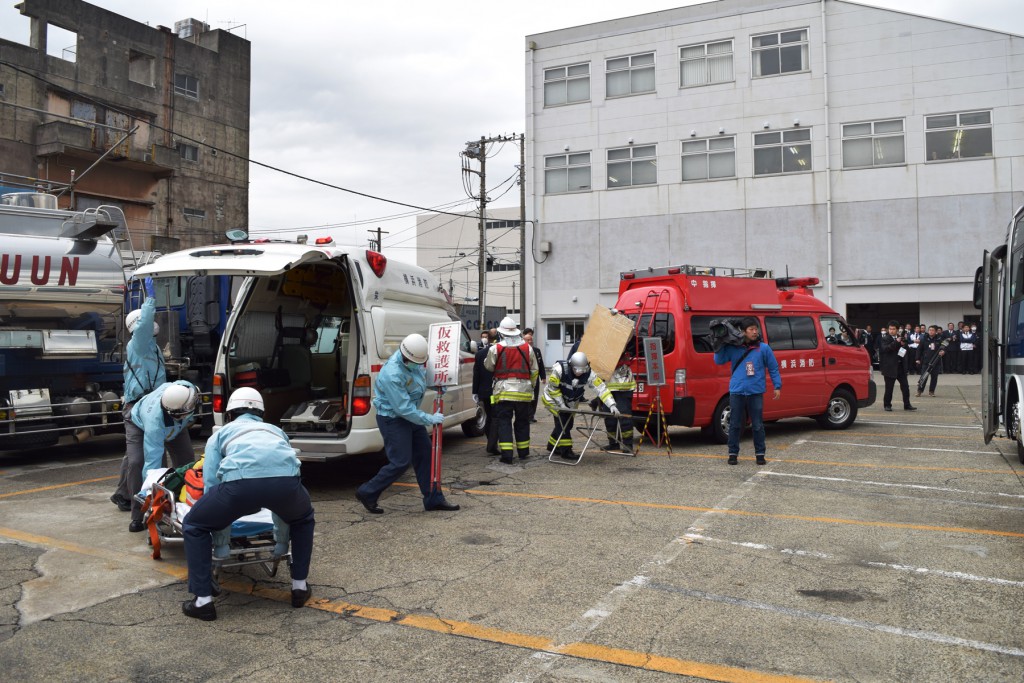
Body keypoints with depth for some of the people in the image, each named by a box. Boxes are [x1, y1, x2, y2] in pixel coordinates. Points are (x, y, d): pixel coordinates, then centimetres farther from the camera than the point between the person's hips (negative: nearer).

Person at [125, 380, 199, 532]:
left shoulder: (186, 389, -40)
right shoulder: (155, 419, -50)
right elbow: (152, 460, -48)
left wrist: (187, 421, 4)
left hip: (175, 425, 5)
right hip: (139, 424, -5)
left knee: (186, 461, -5)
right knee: (136, 463, -23)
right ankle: (138, 517, -12)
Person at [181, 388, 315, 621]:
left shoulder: (220, 433, 34)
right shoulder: (275, 430, 42)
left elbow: (211, 484, 26)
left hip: (240, 481, -2)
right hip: (286, 480, 3)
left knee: (194, 526, 27)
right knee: (303, 520, 38)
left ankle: (203, 601, 23)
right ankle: (300, 586, 38)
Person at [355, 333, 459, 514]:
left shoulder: (414, 360, -7)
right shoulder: (392, 375, -32)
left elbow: (423, 371, 18)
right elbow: (404, 408, -29)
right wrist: (430, 419, -23)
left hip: (411, 415, 9)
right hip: (393, 418, -9)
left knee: (424, 455, 9)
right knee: (401, 462, -7)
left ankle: (434, 499, 18)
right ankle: (367, 494, 10)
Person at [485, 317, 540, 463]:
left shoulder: (495, 348, -7)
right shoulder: (527, 348, 2)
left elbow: (488, 366, 7)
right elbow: (534, 371, 9)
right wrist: (531, 386, 21)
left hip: (503, 391, -2)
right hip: (523, 391, 3)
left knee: (503, 421, 3)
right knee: (522, 421, 15)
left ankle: (506, 453, -5)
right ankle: (523, 451, 24)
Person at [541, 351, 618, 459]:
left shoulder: (589, 374, -24)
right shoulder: (560, 369, -34)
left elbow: (601, 388, -27)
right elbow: (552, 388, -23)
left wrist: (612, 405, -38)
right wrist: (561, 404, -23)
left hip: (571, 402, 5)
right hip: (553, 398, -5)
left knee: (568, 424, 10)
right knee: (562, 421, -19)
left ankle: (552, 445, 31)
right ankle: (566, 450, -12)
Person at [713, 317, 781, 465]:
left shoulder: (764, 348, 3)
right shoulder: (732, 348, 3)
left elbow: (773, 368, 8)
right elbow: (719, 361, 3)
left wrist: (777, 386, 4)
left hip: (756, 393, 0)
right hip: (737, 392, 0)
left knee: (758, 425, 5)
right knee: (735, 425, 5)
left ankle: (760, 453, 16)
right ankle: (733, 453, 14)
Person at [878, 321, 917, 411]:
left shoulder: (901, 338, 11)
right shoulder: (885, 339, -4)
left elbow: (907, 350, 12)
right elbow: (885, 349, -21)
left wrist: (904, 344, -8)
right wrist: (896, 342, -27)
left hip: (901, 366, 5)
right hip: (890, 367, -5)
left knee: (905, 386, 4)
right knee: (889, 387, 0)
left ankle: (907, 404, 11)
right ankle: (887, 405, 12)